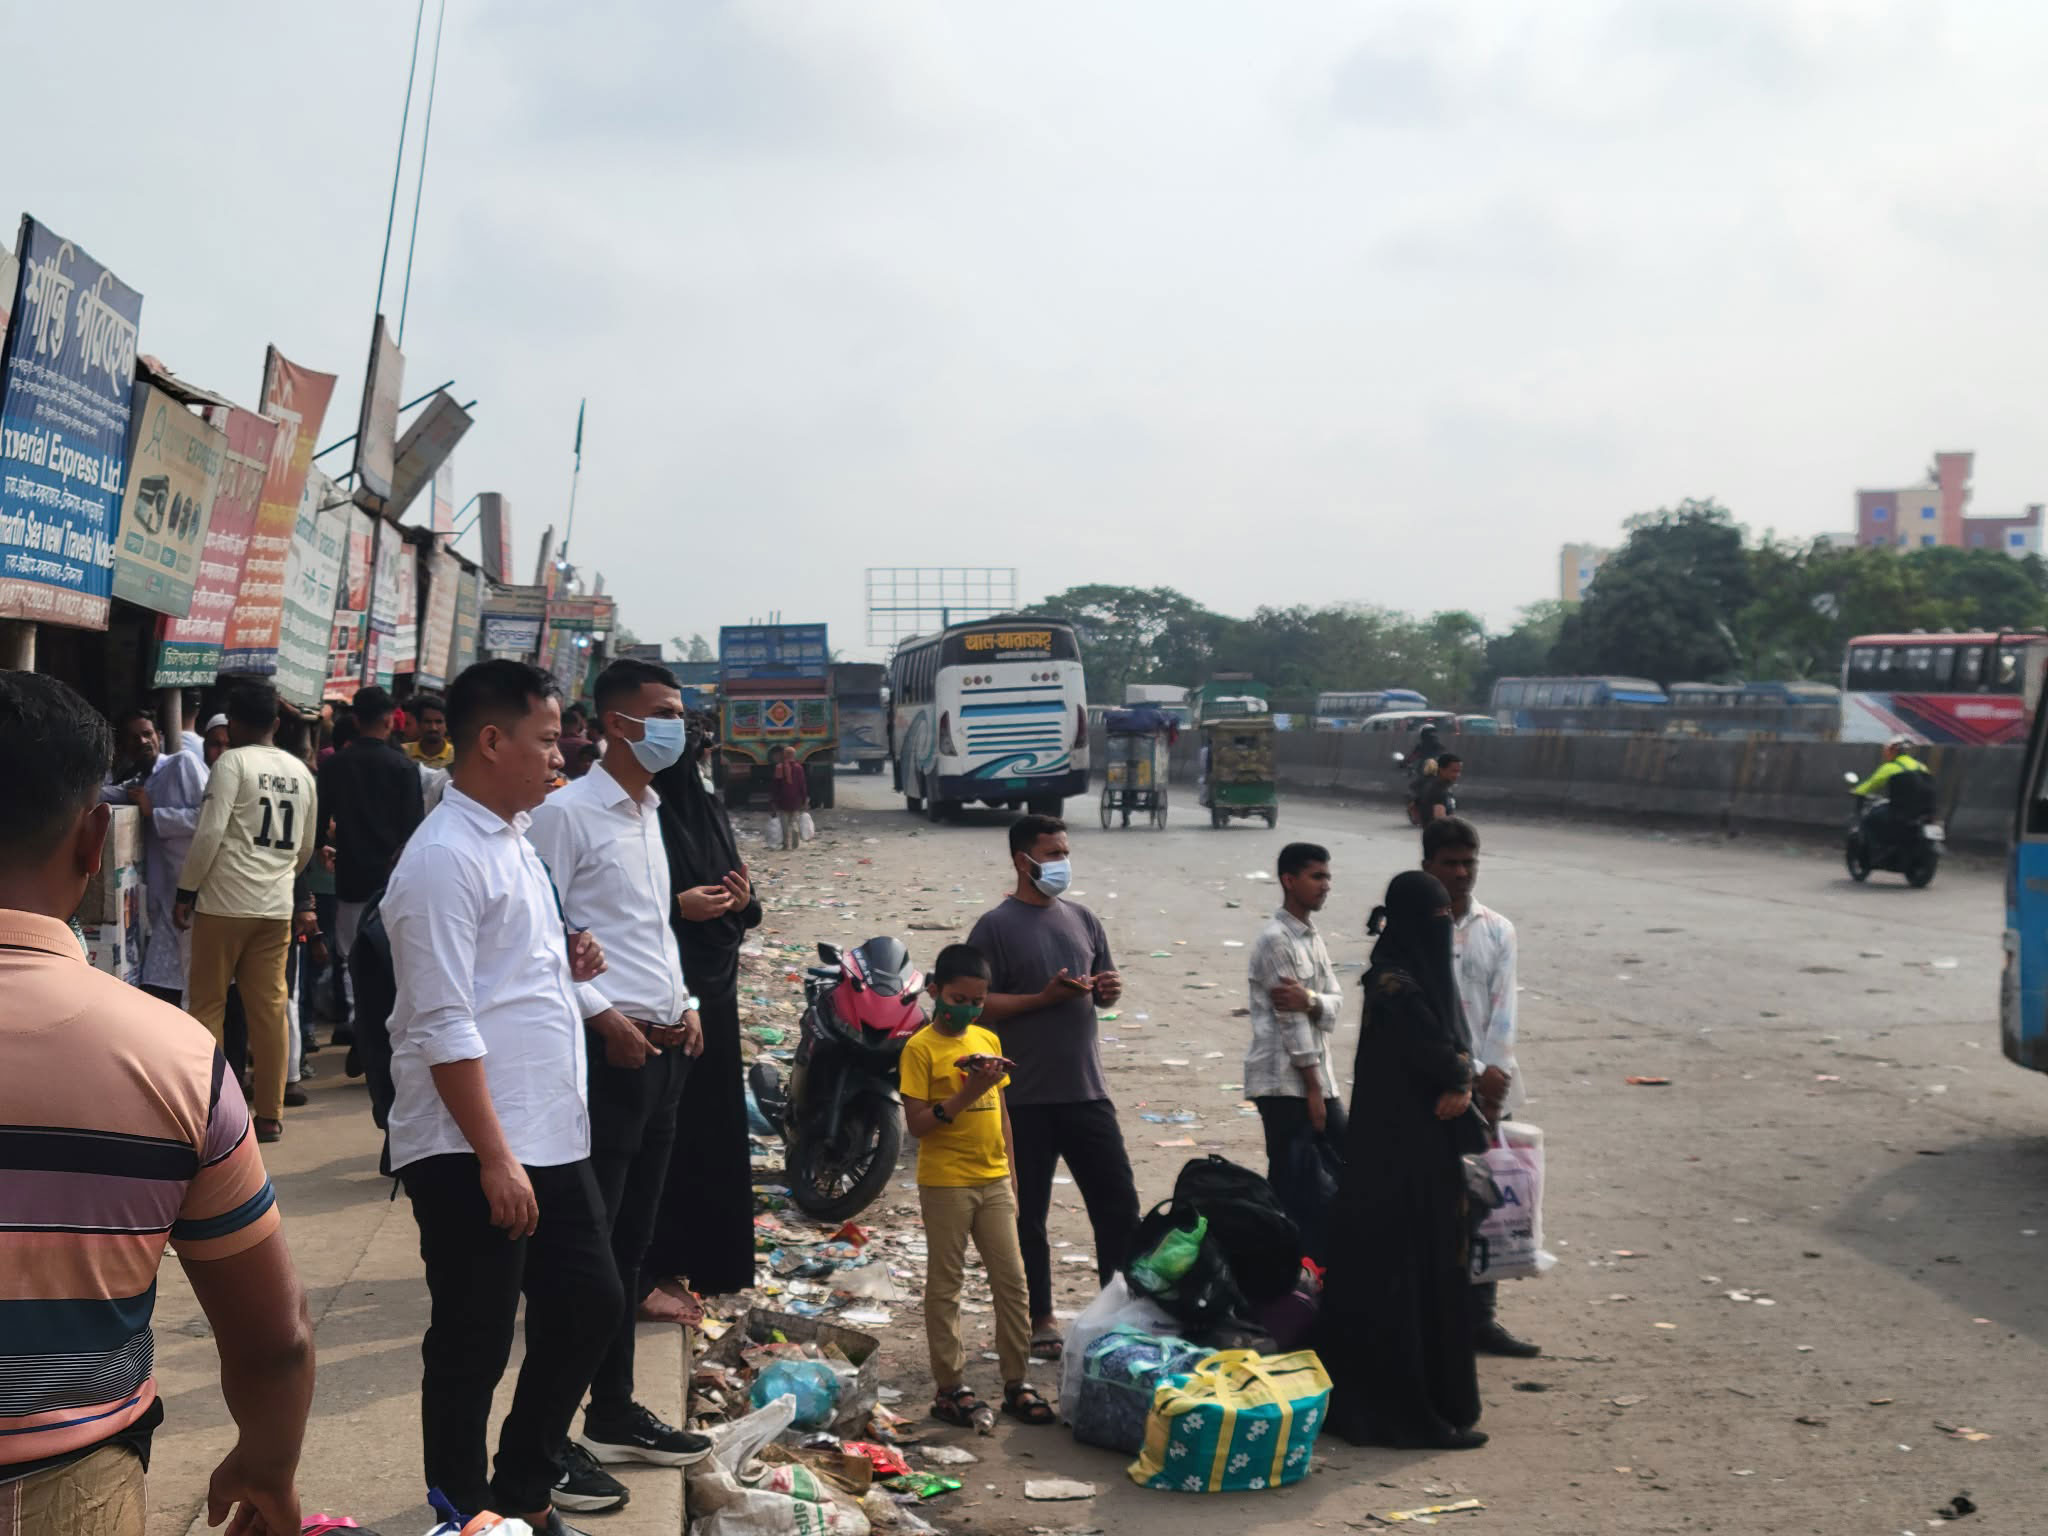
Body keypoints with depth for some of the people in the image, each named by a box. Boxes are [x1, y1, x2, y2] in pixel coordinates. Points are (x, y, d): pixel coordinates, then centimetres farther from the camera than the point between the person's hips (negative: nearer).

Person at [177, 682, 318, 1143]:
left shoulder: (232, 763, -7)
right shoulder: (301, 772, 12)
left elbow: (209, 833, -14)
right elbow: (306, 847, 19)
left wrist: (185, 892, -6)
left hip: (225, 901, -5)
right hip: (276, 906, 5)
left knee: (208, 1006, 4)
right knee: (269, 1008, 7)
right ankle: (270, 1114, 8)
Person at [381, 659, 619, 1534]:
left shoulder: (514, 841, 13)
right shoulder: (445, 861, -16)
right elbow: (445, 1028, -20)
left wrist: (566, 964, 5)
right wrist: (495, 1157, -22)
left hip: (553, 1135, 9)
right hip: (471, 1154, -9)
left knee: (589, 1304, 14)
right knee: (472, 1349, 5)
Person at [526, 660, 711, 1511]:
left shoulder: (649, 813, 16)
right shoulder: (567, 812, -11)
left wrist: (684, 1004, 11)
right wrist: (606, 1017, -17)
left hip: (661, 1049, 9)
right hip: (602, 1050, -8)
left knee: (628, 1244, 16)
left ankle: (614, 1411, 28)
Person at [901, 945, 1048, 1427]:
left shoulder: (988, 1041, 8)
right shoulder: (921, 1048, -10)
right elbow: (917, 1123, -14)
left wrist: (1011, 1173, 14)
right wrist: (968, 1092, -22)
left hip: (993, 1180, 6)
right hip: (945, 1183, -5)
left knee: (1011, 1280, 7)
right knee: (945, 1285, 5)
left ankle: (1016, 1382, 16)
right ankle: (950, 1387, 13)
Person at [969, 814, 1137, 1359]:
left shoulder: (1082, 919, 11)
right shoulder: (996, 927, -7)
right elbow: (977, 1004, -13)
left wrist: (1109, 991, -3)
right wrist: (1045, 997, -20)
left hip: (1086, 1089, 5)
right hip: (1026, 1095, -5)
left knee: (1118, 1201, 6)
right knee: (1029, 1212, 6)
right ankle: (1039, 1318, 19)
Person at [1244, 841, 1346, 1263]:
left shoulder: (1312, 936, 14)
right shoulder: (1277, 940, -14)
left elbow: (1335, 1006, 4)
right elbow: (1291, 1022, -17)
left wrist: (1310, 999, -19)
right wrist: (1313, 1090, -16)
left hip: (1318, 1079, 9)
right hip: (1285, 1084, -9)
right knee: (1294, 1185, -4)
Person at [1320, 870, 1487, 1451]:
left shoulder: (1424, 972, 12)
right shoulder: (1394, 982, -18)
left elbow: (1457, 1046, 11)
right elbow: (1434, 1055, -23)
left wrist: (1459, 1083, -9)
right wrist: (1461, 1076, -2)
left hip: (1428, 1146, 10)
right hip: (1401, 1149, -10)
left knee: (1432, 1268, 15)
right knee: (1415, 1274, -4)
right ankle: (1416, 1410, 4)